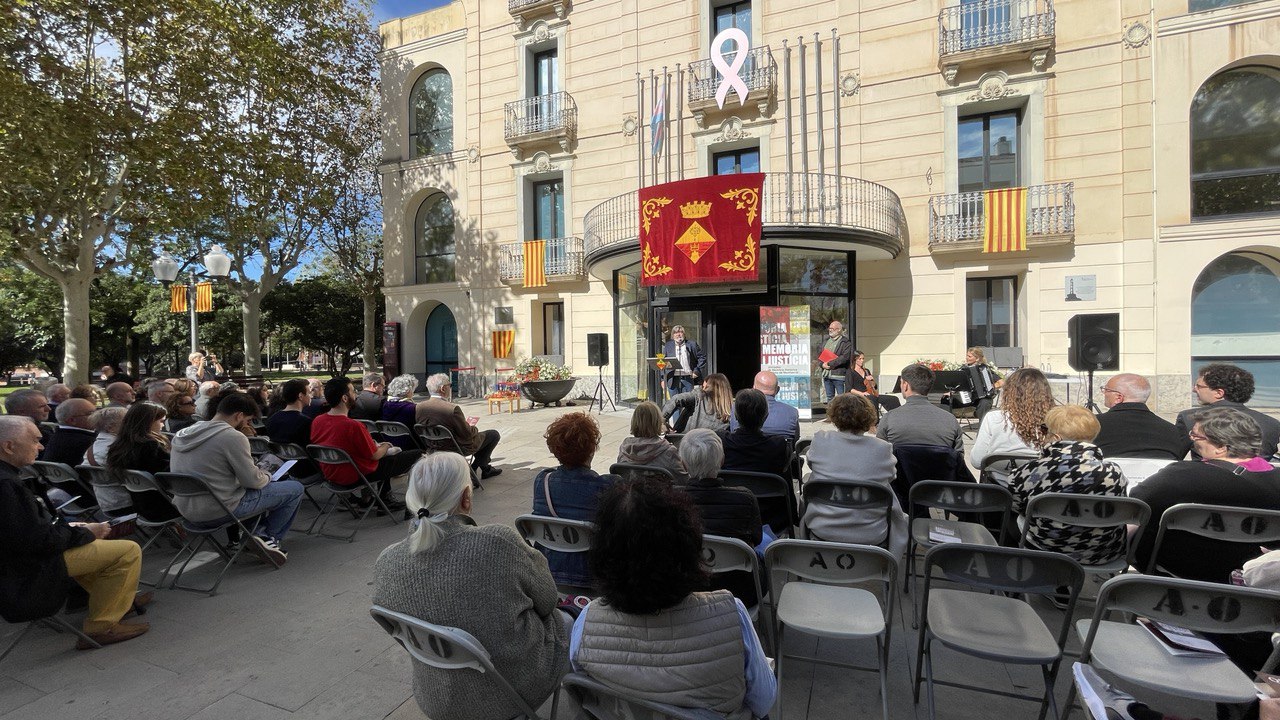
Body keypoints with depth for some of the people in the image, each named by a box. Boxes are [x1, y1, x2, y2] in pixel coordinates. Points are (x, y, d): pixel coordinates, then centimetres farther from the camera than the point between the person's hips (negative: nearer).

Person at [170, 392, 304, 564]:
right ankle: (269, 537, 7)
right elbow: (253, 481, -16)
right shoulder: (233, 437, -20)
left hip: (187, 511, 9)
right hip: (219, 512, -8)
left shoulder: (181, 435, 5)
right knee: (295, 488, 1)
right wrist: (267, 477, 6)